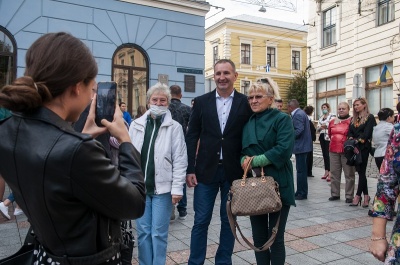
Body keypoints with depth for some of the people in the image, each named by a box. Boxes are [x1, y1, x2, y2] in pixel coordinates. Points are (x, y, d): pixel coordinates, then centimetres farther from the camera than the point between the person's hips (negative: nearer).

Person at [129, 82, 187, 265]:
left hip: (162, 188, -3)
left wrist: (177, 188, -9)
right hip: (139, 187, 3)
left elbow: (180, 161, -6)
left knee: (159, 233, 6)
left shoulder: (174, 127, -4)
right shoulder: (136, 125, 5)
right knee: (143, 232, 13)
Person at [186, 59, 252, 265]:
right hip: (206, 170, 0)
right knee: (201, 221, 7)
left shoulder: (246, 103, 0)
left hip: (234, 171, 0)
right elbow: (192, 137, 2)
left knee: (228, 220, 13)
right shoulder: (201, 102, 3)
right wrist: (189, 169, -3)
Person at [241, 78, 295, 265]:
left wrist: (256, 161, -18)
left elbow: (284, 149, -18)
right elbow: (243, 150, 13)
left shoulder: (281, 119, -5)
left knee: (275, 237, 7)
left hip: (277, 184, -5)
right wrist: (244, 159, -9)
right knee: (259, 237, 14)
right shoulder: (248, 122, 12)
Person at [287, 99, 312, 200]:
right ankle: (301, 192, 25)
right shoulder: (301, 113, 16)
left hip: (300, 146, -11)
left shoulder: (298, 115, -16)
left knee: (301, 170, -4)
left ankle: (302, 193, 4)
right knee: (302, 170, 16)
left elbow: (299, 130, -25)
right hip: (303, 145, 11)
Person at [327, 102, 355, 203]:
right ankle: (335, 194, 21)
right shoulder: (332, 121, 12)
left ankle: (349, 196, 9)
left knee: (349, 174, 1)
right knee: (334, 173, 11)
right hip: (333, 150, 5)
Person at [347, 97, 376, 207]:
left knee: (361, 172, -4)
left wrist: (357, 140, -15)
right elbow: (350, 132, 7)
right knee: (360, 172, 7)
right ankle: (366, 196, 15)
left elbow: (366, 133, -11)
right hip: (354, 147, 6)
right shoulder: (353, 119, 17)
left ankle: (358, 196, 0)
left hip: (363, 148, -6)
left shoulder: (370, 117, -2)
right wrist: (351, 141, -10)